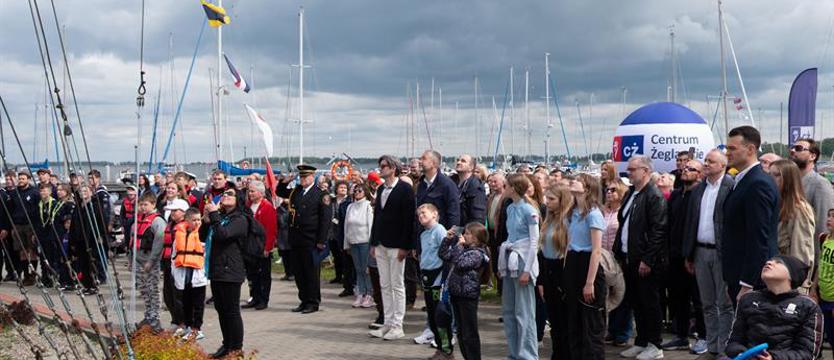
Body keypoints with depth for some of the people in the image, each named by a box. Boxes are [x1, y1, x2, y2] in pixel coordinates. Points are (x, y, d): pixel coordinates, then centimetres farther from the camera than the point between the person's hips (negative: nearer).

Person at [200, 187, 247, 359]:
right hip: (215, 269, 8)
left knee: (232, 311, -3)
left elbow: (223, 234, -24)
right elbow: (203, 237, 12)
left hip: (230, 271, -8)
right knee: (221, 309, 13)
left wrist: (214, 215, -18)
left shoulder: (240, 220, -8)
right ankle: (227, 344, 22)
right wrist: (206, 220, -3)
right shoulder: (219, 216, 15)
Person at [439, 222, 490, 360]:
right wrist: (448, 239, 6)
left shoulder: (477, 253, -14)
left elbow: (461, 263, -27)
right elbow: (444, 255, 15)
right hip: (456, 293, 9)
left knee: (470, 333, -2)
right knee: (461, 332, 15)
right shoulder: (463, 249, 12)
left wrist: (459, 245, -18)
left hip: (468, 296, -9)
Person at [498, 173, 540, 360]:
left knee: (523, 312, -5)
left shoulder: (529, 211, -12)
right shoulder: (510, 208, 11)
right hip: (509, 260, 8)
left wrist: (527, 270, -16)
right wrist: (502, 263, 15)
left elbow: (534, 242, -13)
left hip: (523, 260, -8)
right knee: (508, 310, 12)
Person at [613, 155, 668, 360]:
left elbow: (658, 230, -19)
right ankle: (641, 342, 27)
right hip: (628, 259, 8)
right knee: (635, 302, 15)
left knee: (649, 303, 3)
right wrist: (618, 253, 12)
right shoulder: (630, 193, 12)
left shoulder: (654, 196, -14)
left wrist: (647, 260, -20)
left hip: (645, 261, -8)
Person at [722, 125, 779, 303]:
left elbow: (759, 240, -20)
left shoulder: (758, 184, -16)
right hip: (738, 276, 9)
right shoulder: (743, 181, 14)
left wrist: (747, 285, -20)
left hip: (752, 279, -9)